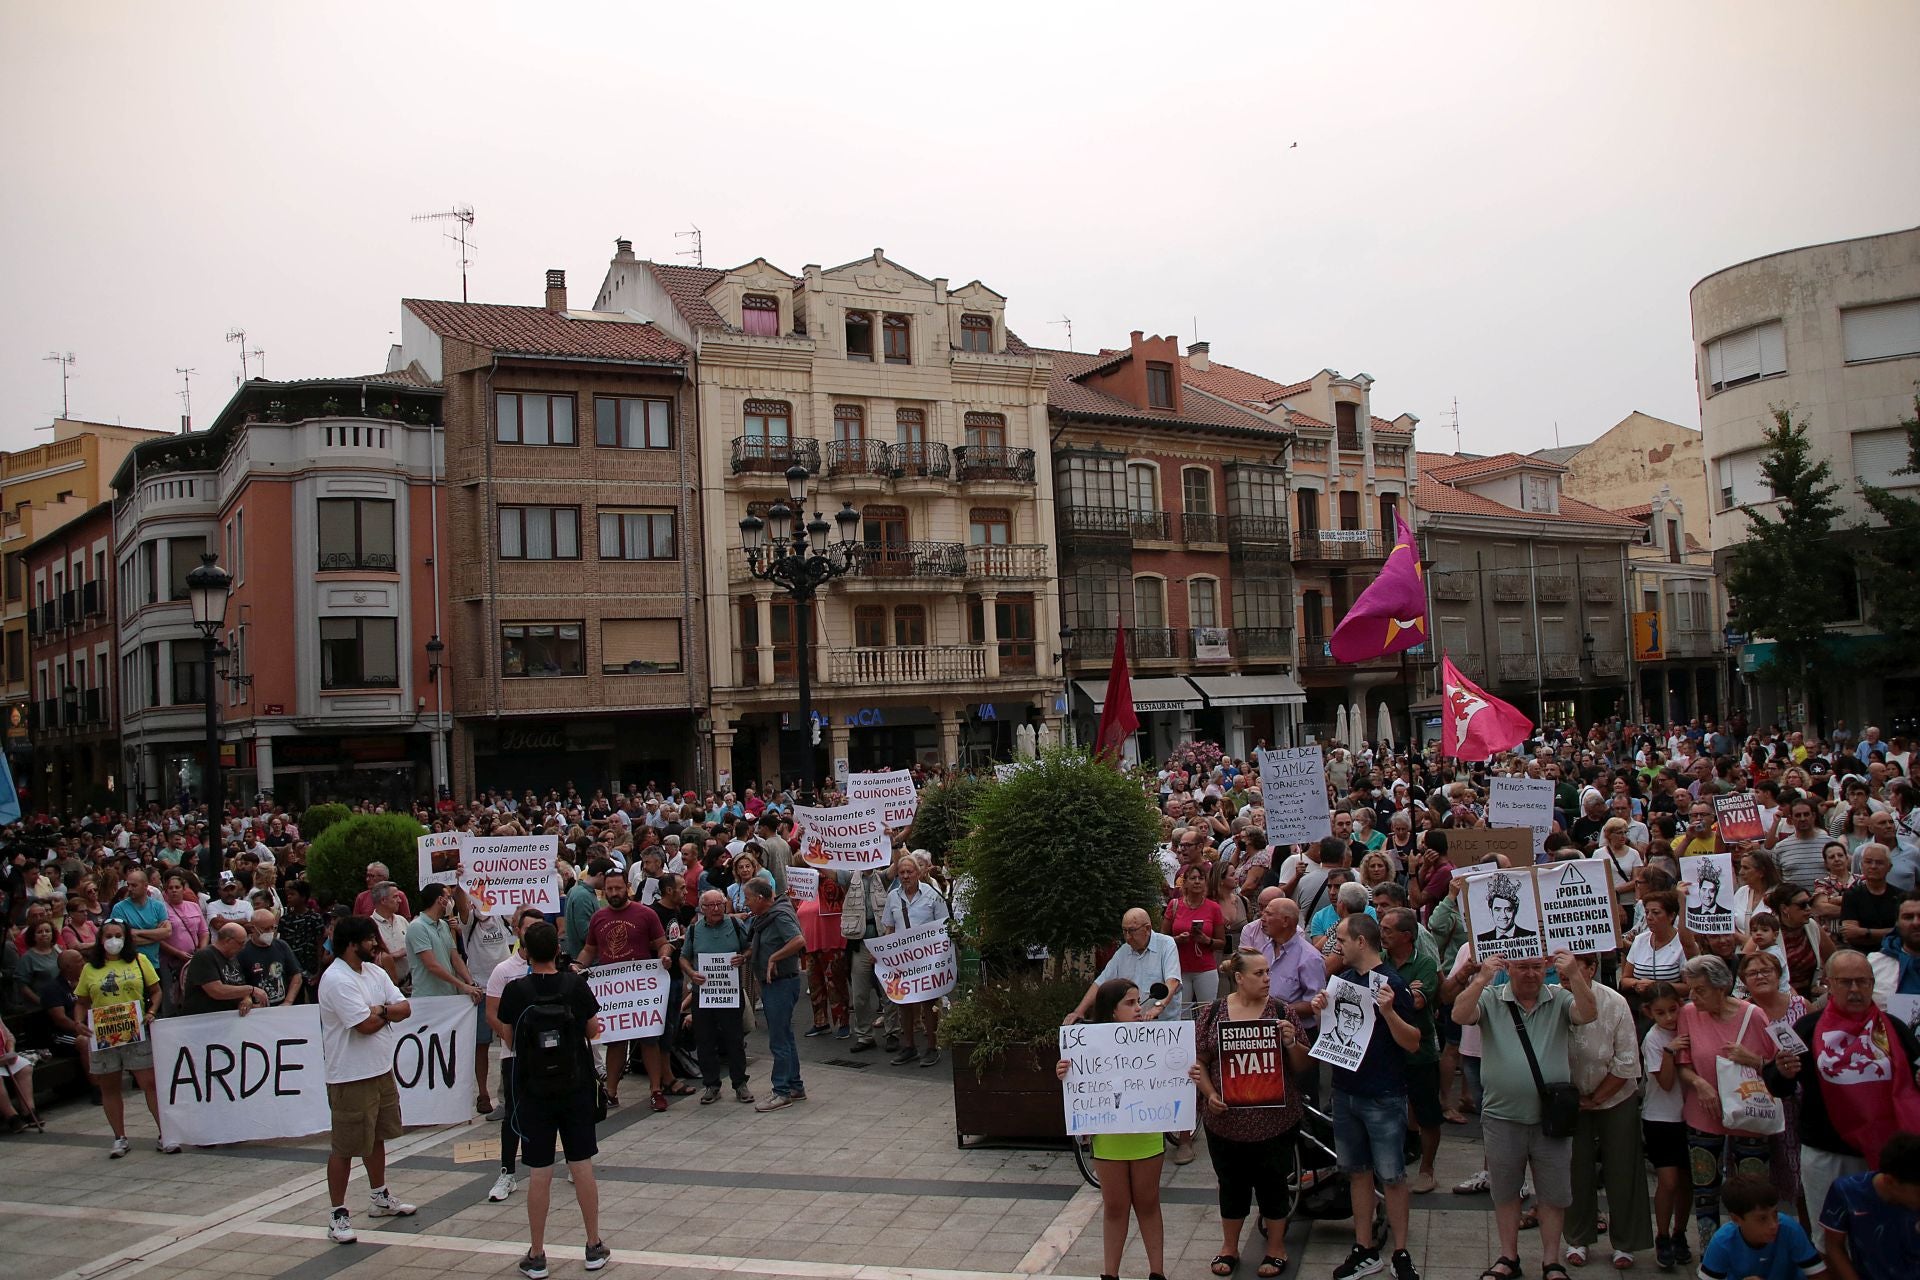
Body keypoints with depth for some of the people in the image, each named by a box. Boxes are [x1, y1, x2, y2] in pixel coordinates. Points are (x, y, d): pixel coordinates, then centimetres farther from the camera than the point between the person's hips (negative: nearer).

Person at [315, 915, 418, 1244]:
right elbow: (367, 1025, -23)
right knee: (345, 1146, 0)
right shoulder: (336, 980, -19)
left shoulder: (375, 972, 9)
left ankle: (380, 1198, 35)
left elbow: (405, 1009, 4)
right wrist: (387, 1012, -4)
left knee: (377, 1136, 21)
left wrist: (380, 1011, -14)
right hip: (351, 1077, -9)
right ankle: (338, 1215, 9)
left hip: (381, 1070, 9)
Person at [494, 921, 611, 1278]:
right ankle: (594, 1247, 19)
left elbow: (508, 1040, 1)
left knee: (539, 1172, 5)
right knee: (582, 1165, 10)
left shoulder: (515, 991, -10)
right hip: (576, 1087, 1)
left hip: (533, 1091, -1)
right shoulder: (575, 985, -8)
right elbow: (594, 1031, 2)